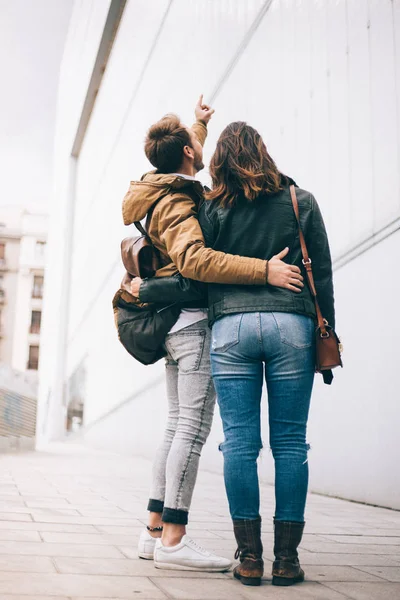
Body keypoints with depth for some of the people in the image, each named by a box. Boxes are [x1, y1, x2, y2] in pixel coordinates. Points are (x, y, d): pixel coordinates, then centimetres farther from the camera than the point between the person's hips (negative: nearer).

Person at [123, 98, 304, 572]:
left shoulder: (161, 191, 17)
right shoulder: (176, 203, -13)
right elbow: (194, 259, -30)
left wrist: (199, 125, 54)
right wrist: (265, 270, -34)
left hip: (174, 322, 10)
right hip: (194, 319, -10)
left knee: (178, 426, 11)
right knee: (193, 427, -11)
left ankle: (155, 531, 14)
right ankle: (173, 538, -11)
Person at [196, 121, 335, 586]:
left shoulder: (212, 209, 6)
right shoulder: (302, 202, 9)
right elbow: (323, 275, 9)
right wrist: (327, 336, 14)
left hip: (230, 326, 0)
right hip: (291, 325, 1)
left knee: (239, 442, 2)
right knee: (290, 443, 4)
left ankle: (249, 556, 5)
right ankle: (287, 558, 8)